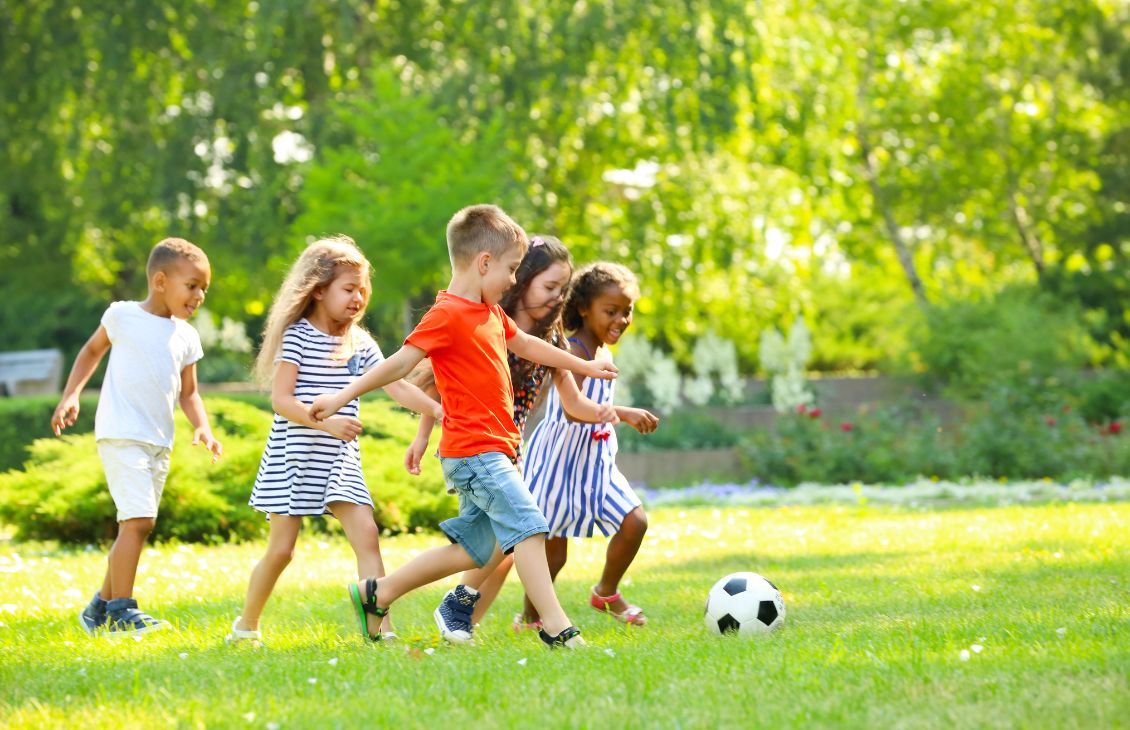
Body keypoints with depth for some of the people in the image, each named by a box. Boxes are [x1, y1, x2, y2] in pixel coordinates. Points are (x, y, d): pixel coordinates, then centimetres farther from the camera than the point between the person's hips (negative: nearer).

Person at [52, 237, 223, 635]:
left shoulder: (186, 337, 10)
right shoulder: (123, 316, -3)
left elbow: (188, 392, 14)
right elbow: (92, 351, 13)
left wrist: (202, 427, -3)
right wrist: (70, 395, 4)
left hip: (159, 444, 6)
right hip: (121, 436, -6)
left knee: (135, 525, 11)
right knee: (137, 521, -17)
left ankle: (100, 608, 24)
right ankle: (121, 610, -12)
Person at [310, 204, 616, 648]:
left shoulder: (491, 313, 17)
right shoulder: (448, 315, -13)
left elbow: (526, 345, 33)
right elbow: (402, 362, -15)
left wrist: (584, 366, 42)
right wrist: (342, 398, -17)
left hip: (490, 450, 10)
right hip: (474, 449, -10)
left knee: (472, 549, 12)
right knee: (528, 528, -15)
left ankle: (376, 594, 20)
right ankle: (557, 628, -16)